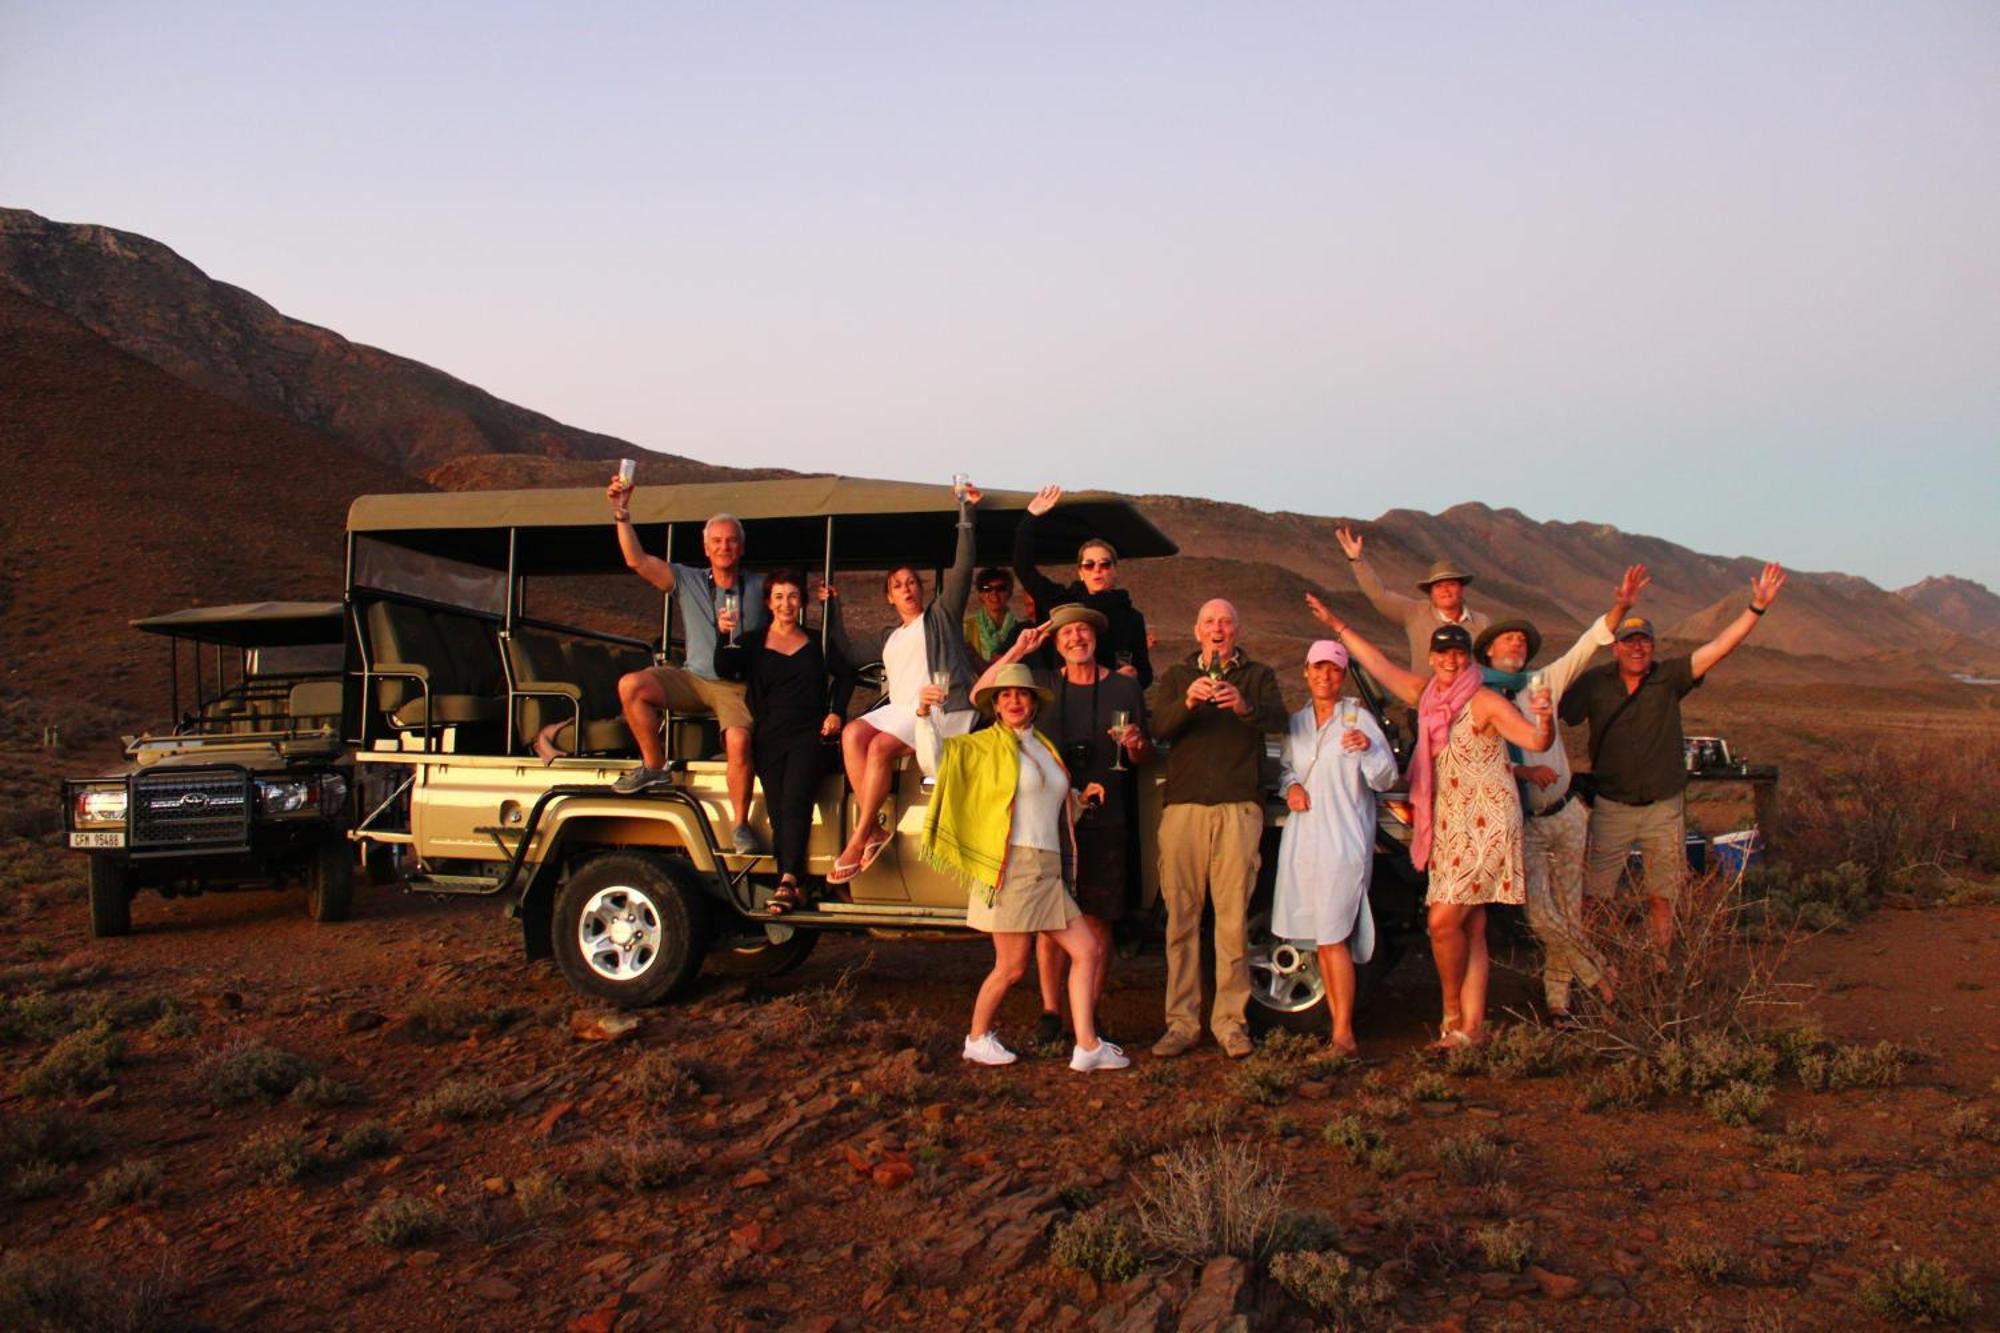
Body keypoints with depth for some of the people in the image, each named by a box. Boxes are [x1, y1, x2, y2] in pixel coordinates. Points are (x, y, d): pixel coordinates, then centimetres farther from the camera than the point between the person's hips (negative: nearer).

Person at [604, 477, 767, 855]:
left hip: (738, 685, -3)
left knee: (738, 742, -30)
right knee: (631, 685, -20)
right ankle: (654, 767, -6)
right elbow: (636, 559, -3)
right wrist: (621, 512, -12)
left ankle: (741, 825, -16)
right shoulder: (687, 580, 7)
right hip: (694, 678, 3)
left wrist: (741, 637, -13)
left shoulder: (760, 588, 6)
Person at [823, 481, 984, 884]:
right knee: (853, 733, -23)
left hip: (940, 709, -6)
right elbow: (851, 655, 30)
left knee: (880, 747, -28)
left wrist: (965, 516, -3)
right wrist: (832, 610, 29)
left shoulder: (941, 615, 13)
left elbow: (962, 569, 1)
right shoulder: (890, 637, 29)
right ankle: (873, 828, -29)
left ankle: (860, 837, -26)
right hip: (898, 709, 6)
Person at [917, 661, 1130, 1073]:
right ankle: (978, 1039, 17)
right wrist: (924, 714, -28)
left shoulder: (1045, 747, 19)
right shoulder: (985, 745, -1)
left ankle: (1087, 1047, 3)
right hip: (1010, 867, -7)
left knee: (1088, 951, 1)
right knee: (1011, 967, -3)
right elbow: (936, 755, -15)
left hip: (1048, 870, 7)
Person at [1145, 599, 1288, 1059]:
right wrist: (1188, 702, -21)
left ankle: (1231, 1020, 2)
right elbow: (1159, 727, -1)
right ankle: (1181, 1021, 4)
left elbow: (1278, 719, -6)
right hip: (1183, 806, 1)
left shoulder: (1258, 676, 15)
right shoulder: (1175, 677, 18)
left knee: (1233, 918, -5)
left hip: (1238, 808, -1)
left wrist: (1244, 706, -27)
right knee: (1181, 917, -1)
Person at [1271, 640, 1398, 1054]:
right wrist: (1290, 785, 0)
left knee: (1334, 936, -11)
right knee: (1320, 936, 7)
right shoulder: (1295, 722, 13)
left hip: (1344, 842, -5)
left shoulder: (1358, 719, -2)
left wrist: (1368, 748, -28)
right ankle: (1337, 1023, 14)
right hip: (1302, 841, 5)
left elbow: (1386, 779, -8)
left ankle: (1344, 1032, -7)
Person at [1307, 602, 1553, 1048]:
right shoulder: (1426, 694, 10)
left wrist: (1544, 718, -38)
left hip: (1486, 828, -7)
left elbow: (1538, 742, -17)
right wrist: (1337, 626, 20)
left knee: (1443, 921, -13)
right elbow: (1380, 666, 18)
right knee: (1470, 930, 8)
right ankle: (1471, 1026, 11)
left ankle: (1453, 1018, 5)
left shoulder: (1485, 703, -10)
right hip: (1449, 828, 7)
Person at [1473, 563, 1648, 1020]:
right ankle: (1599, 975, 10)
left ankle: (1558, 998, 23)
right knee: (1541, 915, -12)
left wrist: (1618, 609, -15)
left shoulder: (1544, 683, 5)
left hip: (1566, 815, 4)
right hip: (1523, 825, -4)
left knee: (1569, 911, 9)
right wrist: (1523, 771, -24)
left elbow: (1585, 647, -2)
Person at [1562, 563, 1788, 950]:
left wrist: (1756, 608, -19)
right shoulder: (1594, 683, -2)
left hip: (1663, 806, 1)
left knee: (1661, 898, 10)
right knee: (1593, 896, -3)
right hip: (1611, 806, -1)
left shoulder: (1669, 678, -1)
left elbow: (1716, 649, -10)